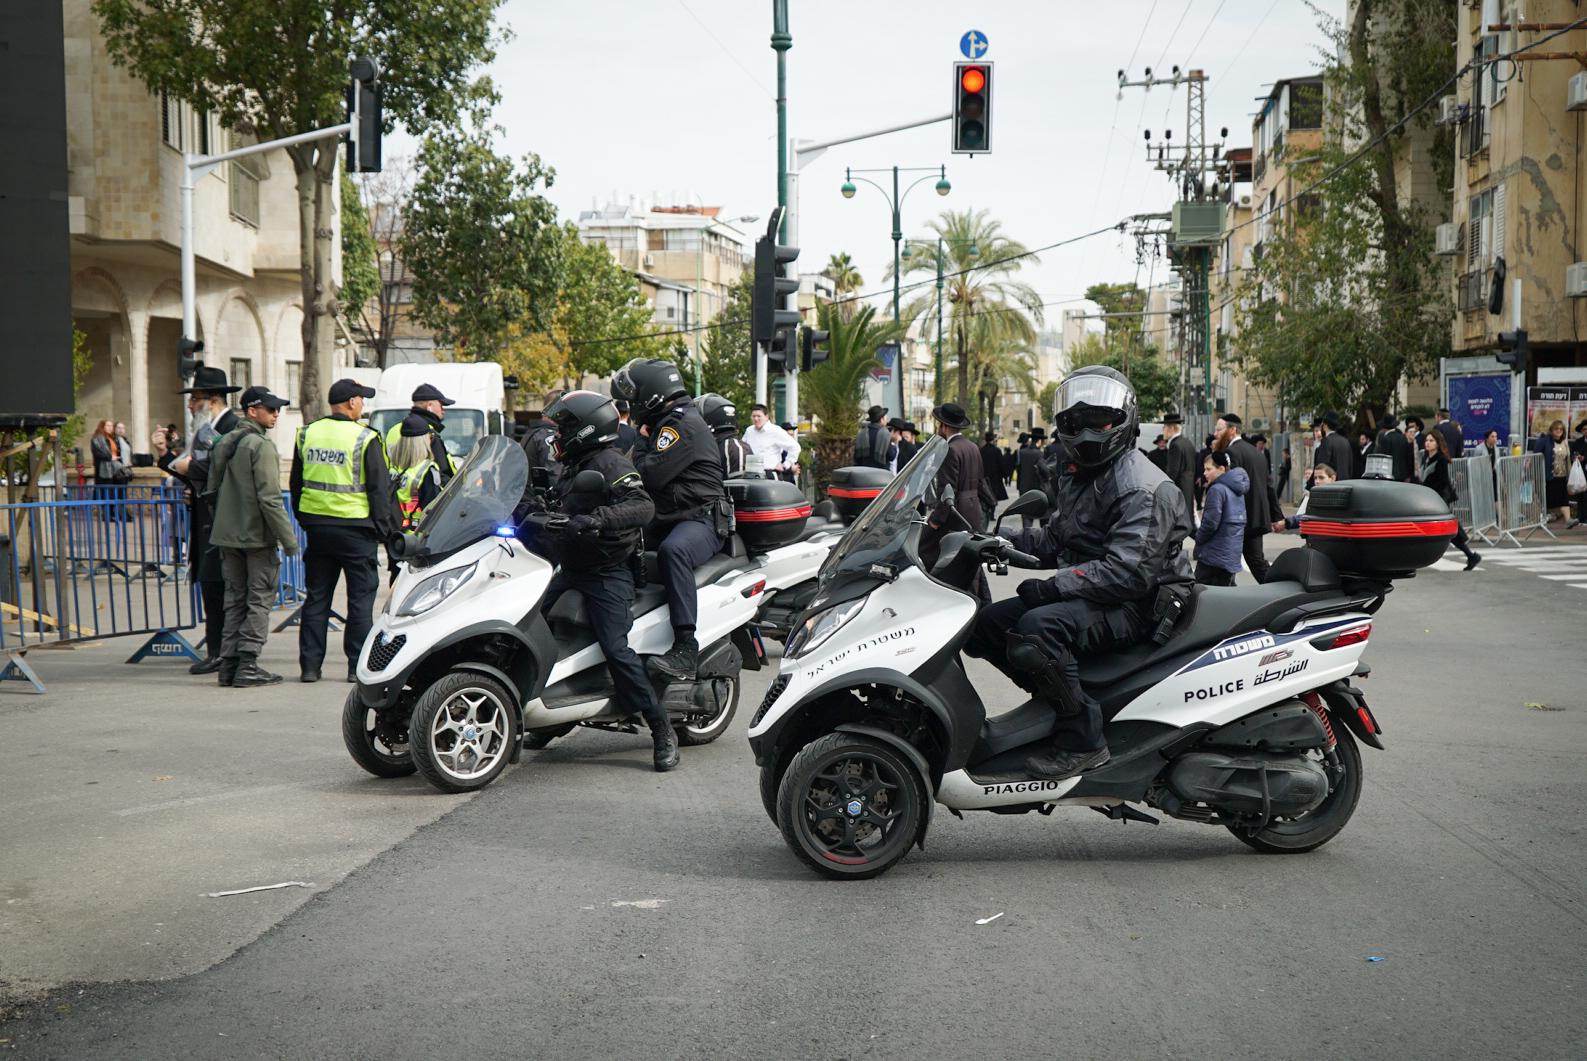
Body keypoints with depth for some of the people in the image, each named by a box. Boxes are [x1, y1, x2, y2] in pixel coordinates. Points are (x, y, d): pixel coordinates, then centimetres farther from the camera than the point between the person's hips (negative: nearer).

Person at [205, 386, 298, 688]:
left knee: (235, 599, 12)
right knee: (260, 599, -1)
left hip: (226, 535, 8)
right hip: (257, 536, -7)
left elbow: (211, 491, 16)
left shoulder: (222, 443, 11)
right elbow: (269, 498, -19)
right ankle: (247, 665, -4)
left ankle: (229, 663, 10)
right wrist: (288, 539, -15)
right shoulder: (261, 446, -14)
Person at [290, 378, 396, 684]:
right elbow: (380, 489, -8)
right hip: (355, 529, -5)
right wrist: (385, 528, -1)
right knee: (361, 598, 3)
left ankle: (310, 665, 11)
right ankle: (359, 666, 2)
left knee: (316, 598, 10)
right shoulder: (365, 439, -10)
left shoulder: (307, 434, 7)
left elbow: (296, 484, 15)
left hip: (316, 526, 5)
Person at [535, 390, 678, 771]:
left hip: (608, 575, -10)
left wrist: (597, 519, -41)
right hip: (572, 570, 10)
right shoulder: (577, 467, 18)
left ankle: (663, 732, -10)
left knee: (616, 650, -18)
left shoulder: (611, 464, -13)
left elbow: (642, 507, -29)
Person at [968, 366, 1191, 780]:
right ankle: (1056, 699, 4)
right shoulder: (1078, 476, 16)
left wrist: (1054, 586, -27)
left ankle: (1081, 738, -25)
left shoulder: (1142, 489, -17)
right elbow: (1057, 538, 22)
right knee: (984, 624, 4)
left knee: (1038, 628, -35)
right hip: (1085, 594, 10)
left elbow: (1128, 572, -26)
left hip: (1135, 607, -10)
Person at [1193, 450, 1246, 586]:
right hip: (1232, 555, 9)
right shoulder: (1236, 491, 15)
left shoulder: (1217, 490, -14)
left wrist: (1198, 537, -1)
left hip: (1214, 555, -9)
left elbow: (1211, 522, -19)